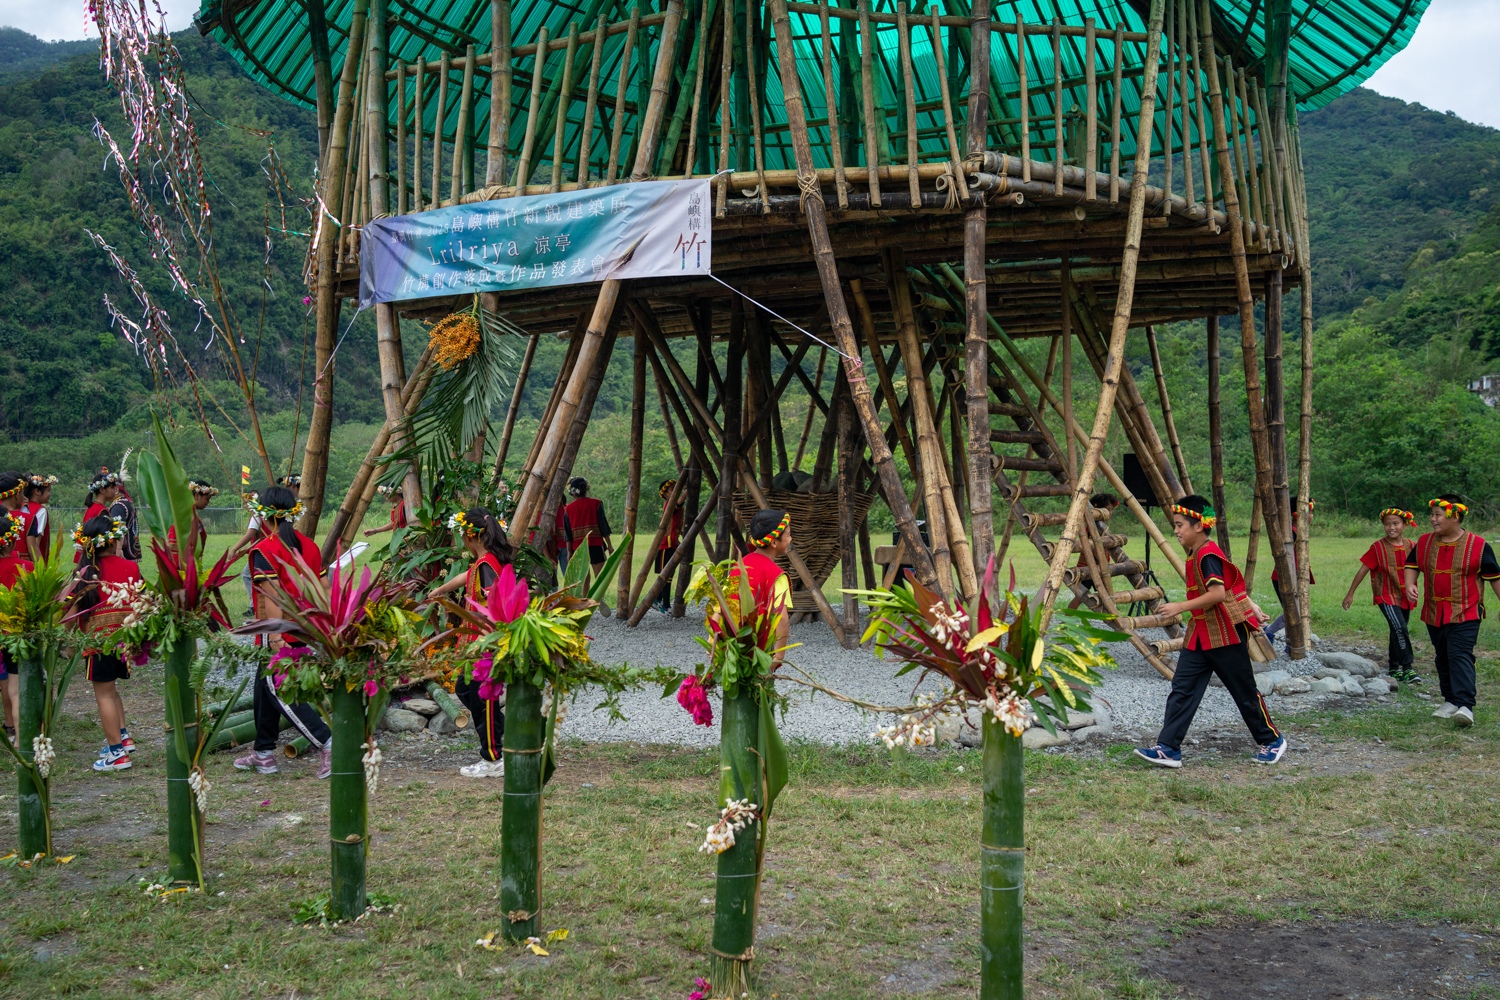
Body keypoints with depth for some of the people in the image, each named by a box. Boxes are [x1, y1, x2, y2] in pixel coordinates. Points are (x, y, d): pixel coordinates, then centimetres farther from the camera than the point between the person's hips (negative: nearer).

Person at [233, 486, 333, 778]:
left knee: (279, 693, 0)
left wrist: (276, 638, -24)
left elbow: (273, 596, -22)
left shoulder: (263, 550, -14)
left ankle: (327, 742, -12)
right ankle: (263, 753, 29)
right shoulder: (308, 545, 6)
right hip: (306, 631, 8)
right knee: (266, 686, 20)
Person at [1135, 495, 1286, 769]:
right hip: (1201, 634, 9)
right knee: (1182, 689, -2)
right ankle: (1168, 749, -6)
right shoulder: (1195, 555, 11)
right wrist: (1248, 604, 27)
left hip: (1226, 634, -9)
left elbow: (1218, 593, -28)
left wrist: (1181, 607, -28)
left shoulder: (1208, 555, -18)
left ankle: (1272, 741, 26)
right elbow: (1232, 582, 20)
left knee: (1245, 691, 6)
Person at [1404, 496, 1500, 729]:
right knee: (1442, 658, 13)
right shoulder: (1424, 543, 3)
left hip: (1465, 615, -5)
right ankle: (1451, 701, 26)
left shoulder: (1478, 545, -8)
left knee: (1460, 656, -16)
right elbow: (1412, 565, 16)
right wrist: (1409, 585, -4)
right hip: (1434, 614, 5)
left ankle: (1465, 706, -22)